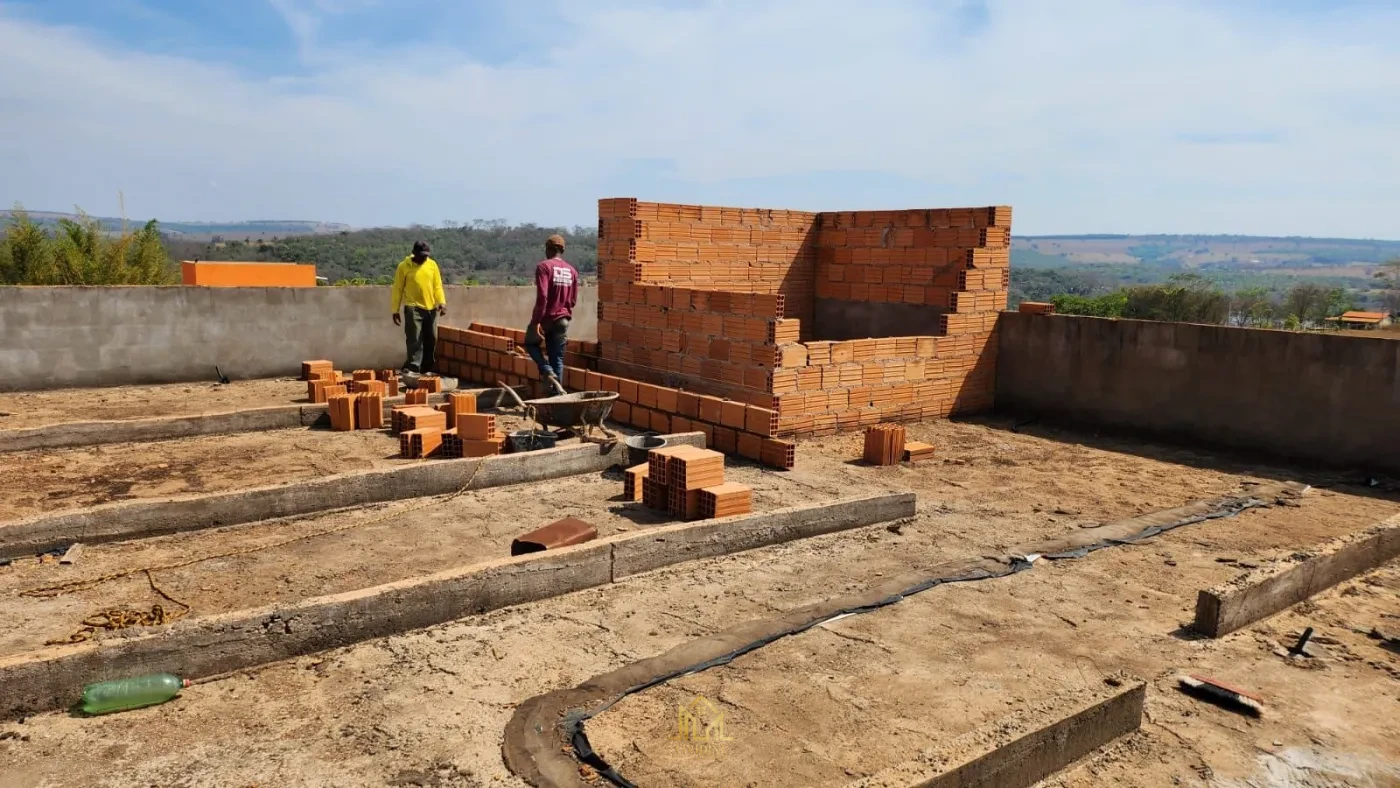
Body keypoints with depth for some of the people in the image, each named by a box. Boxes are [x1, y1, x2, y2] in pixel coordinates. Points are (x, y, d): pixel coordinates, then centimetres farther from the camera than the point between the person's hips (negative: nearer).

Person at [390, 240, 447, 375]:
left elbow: (437, 286, 7)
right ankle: (413, 368, -11)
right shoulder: (404, 266, -4)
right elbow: (398, 289, -1)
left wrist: (442, 302, -9)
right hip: (413, 308, -4)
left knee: (431, 340, 9)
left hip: (431, 308, 4)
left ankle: (428, 368, 21)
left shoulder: (432, 264, 5)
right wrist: (395, 310, -4)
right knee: (414, 340, -11)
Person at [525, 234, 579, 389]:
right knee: (558, 358, 10)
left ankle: (547, 370, -3)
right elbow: (573, 299, 10)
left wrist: (536, 320, -18)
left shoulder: (544, 266, -11)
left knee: (530, 343, 20)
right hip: (563, 319, 5)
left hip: (546, 317, -4)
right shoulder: (571, 270, 6)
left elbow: (542, 295, -20)